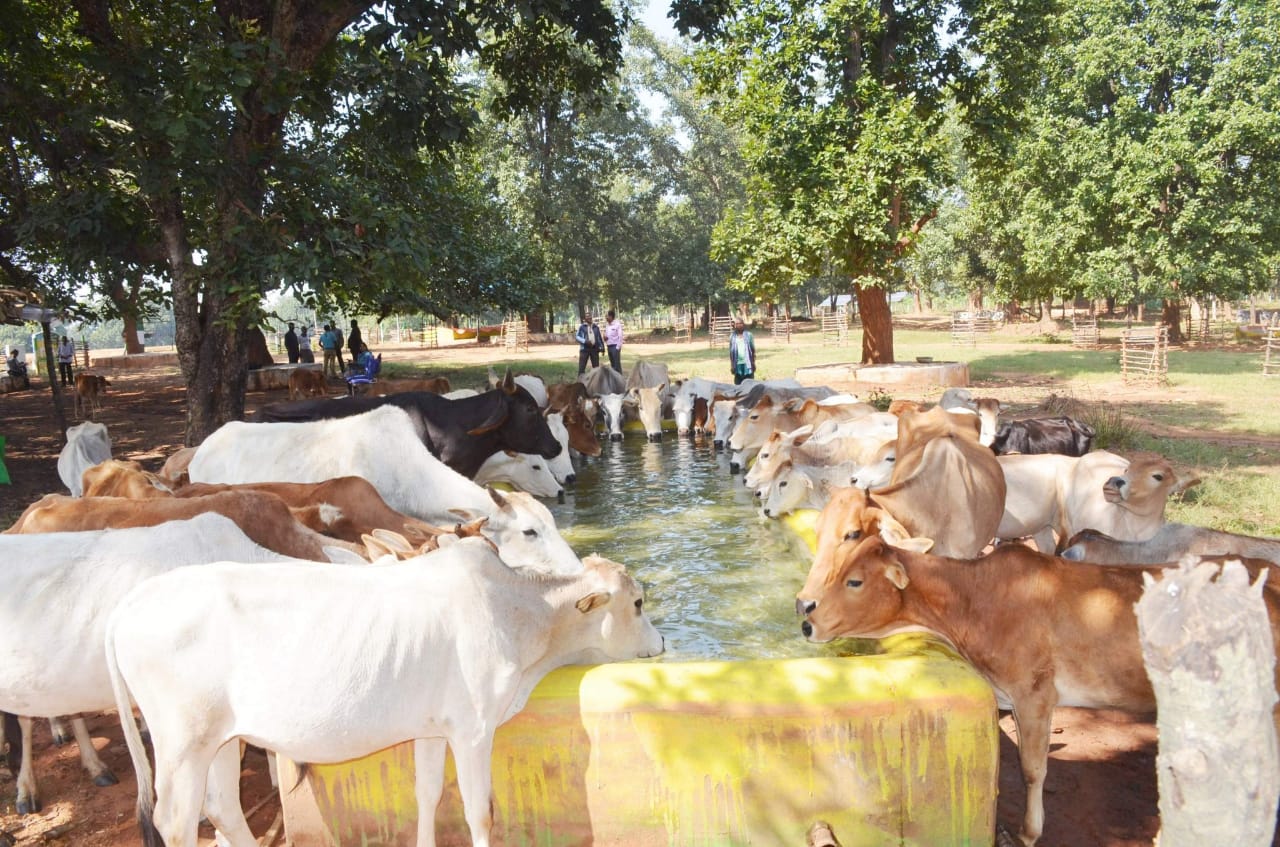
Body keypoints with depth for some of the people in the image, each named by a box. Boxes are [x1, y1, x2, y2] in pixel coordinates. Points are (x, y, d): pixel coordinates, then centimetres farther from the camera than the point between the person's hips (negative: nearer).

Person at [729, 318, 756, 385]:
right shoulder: (732, 337, 6)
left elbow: (753, 350, 3)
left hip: (748, 364, -1)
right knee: (738, 384, 4)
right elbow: (731, 352, 8)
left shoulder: (748, 335, 1)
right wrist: (731, 365, 4)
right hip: (737, 365, 1)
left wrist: (753, 362, 0)